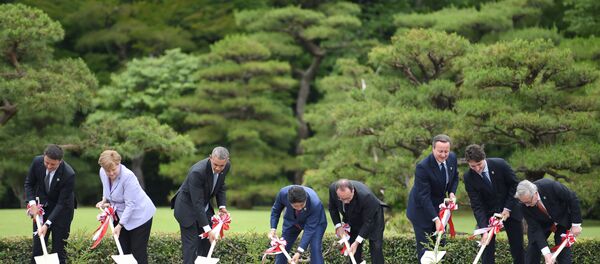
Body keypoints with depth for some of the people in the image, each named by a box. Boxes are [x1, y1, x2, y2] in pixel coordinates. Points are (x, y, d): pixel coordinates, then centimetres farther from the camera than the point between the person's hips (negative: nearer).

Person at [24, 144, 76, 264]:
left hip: (61, 210, -4)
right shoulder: (37, 162, -17)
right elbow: (29, 184, -1)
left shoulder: (69, 175, -29)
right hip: (41, 208, 4)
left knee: (59, 248, -5)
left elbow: (62, 203, -25)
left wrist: (47, 224, -30)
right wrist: (32, 203, -16)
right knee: (37, 246, 4)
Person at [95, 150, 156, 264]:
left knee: (138, 254, -7)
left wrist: (120, 225, -25)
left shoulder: (128, 176, -29)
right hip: (120, 214, 7)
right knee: (122, 251, 6)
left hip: (138, 215, -7)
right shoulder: (102, 173, -7)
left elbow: (130, 205, -26)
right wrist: (104, 201, 0)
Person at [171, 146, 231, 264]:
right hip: (188, 207, -7)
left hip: (204, 207, 7)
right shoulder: (197, 172, -35)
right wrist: (208, 229, -34)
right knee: (191, 245, -11)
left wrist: (222, 206, -7)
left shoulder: (226, 166, -14)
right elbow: (197, 203, -33)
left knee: (207, 242, 5)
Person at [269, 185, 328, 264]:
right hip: (292, 220, 3)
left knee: (315, 248, -20)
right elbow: (276, 210, -10)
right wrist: (273, 229, -19)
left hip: (315, 222, -3)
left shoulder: (315, 204, -42)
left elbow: (310, 229, -35)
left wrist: (299, 251, -40)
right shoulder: (283, 193, -34)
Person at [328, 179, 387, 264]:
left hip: (372, 216, -4)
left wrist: (357, 242, -34)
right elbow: (332, 208, -6)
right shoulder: (333, 189, -28)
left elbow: (368, 222, -31)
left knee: (376, 247, -13)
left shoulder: (366, 196, -41)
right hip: (353, 219, 4)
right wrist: (338, 226, -15)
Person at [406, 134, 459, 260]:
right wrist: (435, 219, -34)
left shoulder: (452, 158, -10)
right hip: (422, 209, -6)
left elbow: (455, 177, 12)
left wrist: (451, 192, -8)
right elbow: (424, 196, -29)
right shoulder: (423, 167, -30)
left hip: (439, 205, 6)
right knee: (424, 246, -4)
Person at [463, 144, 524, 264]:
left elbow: (514, 185, -7)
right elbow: (477, 206, -19)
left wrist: (508, 208, -12)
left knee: (517, 247, 7)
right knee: (487, 247, -6)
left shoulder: (500, 164, -20)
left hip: (510, 210, 0)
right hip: (488, 213, 0)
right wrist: (484, 230, -28)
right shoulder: (468, 178, -18)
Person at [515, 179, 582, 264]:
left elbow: (572, 198, -24)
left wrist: (576, 224, -22)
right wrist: (546, 252, -35)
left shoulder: (550, 186, -37)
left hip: (563, 219, -2)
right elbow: (536, 228, -26)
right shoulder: (524, 206, -28)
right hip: (542, 223, 2)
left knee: (563, 249, -10)